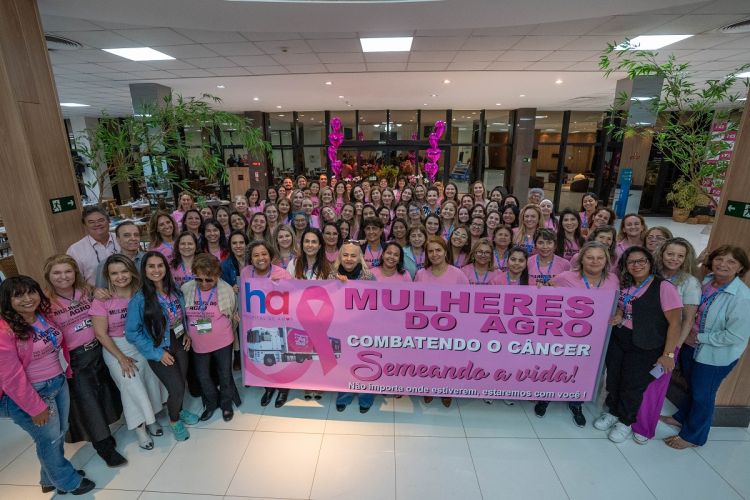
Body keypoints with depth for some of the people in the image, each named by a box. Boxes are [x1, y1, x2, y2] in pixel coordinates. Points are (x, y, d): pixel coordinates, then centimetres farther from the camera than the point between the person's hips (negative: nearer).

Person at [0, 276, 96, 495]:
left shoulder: (45, 316, -2)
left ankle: (51, 479, 46)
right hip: (29, 394, -7)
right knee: (49, 440, 12)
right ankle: (68, 482, 35)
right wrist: (35, 408, -15)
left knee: (60, 433, 21)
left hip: (59, 384, 7)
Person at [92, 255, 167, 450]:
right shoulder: (102, 299, -13)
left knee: (150, 378, 0)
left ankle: (150, 418, 26)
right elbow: (101, 333, -10)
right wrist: (121, 357, -10)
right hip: (116, 347, -2)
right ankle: (140, 428, 15)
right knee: (132, 385, -6)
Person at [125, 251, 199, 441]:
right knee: (177, 389, -3)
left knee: (181, 383, 16)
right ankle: (174, 420, 27)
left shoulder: (175, 290, -5)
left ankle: (179, 410, 46)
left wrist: (187, 333, -1)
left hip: (180, 346, 4)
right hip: (160, 352, -4)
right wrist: (157, 353, -16)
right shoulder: (139, 299, -20)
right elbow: (132, 332, -16)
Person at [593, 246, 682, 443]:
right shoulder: (625, 286, 4)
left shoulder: (664, 287, -15)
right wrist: (618, 317, -2)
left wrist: (668, 354, -16)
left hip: (645, 347, -5)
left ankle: (625, 422, 30)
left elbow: (675, 323, -15)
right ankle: (613, 412, 36)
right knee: (613, 378, 13)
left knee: (633, 385, 7)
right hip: (618, 339, 5)